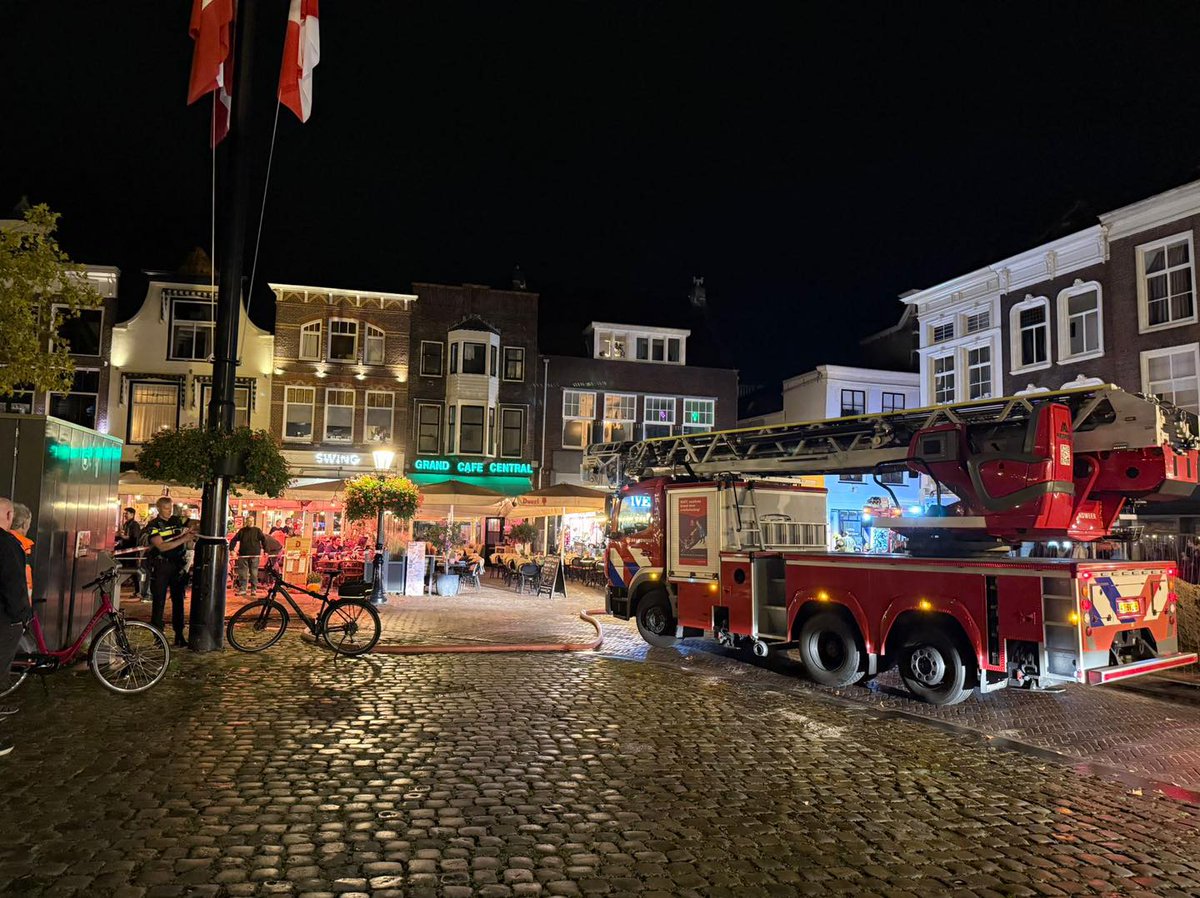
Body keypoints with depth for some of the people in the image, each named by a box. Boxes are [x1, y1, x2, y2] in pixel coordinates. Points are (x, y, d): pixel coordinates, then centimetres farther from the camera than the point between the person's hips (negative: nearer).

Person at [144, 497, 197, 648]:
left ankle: (179, 635, 9)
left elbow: (189, 544, 15)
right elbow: (162, 546, -17)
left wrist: (191, 537, -7)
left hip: (178, 566, 3)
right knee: (159, 602, 0)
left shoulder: (178, 521, 9)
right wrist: (183, 539, -22)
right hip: (161, 566, -3)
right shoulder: (153, 526, -3)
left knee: (178, 601, 4)